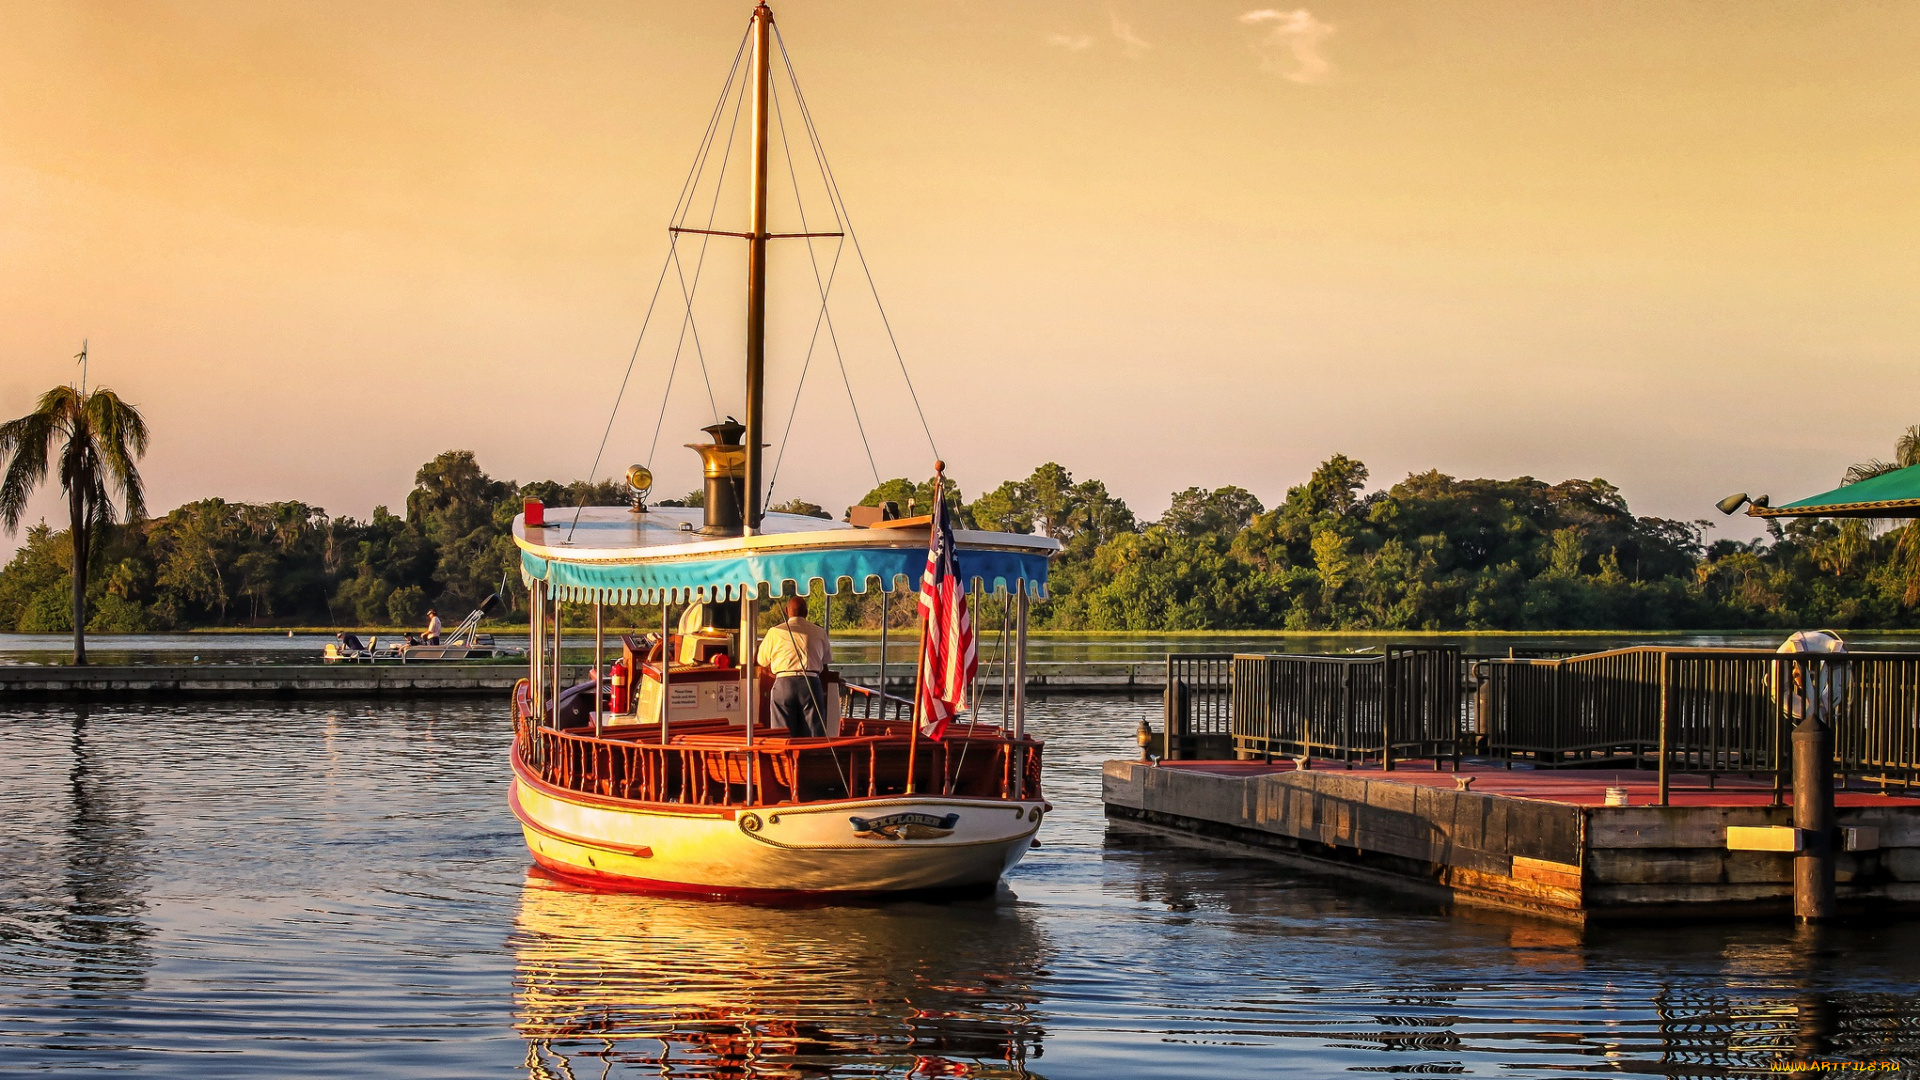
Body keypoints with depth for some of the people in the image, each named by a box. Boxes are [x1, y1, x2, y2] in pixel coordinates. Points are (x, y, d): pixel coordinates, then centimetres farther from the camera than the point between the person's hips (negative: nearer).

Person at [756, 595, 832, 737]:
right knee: (815, 735, 0)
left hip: (784, 683, 0)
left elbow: (762, 661, 17)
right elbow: (827, 660, 24)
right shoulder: (819, 633, 11)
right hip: (811, 682, 1)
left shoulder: (775, 632, 7)